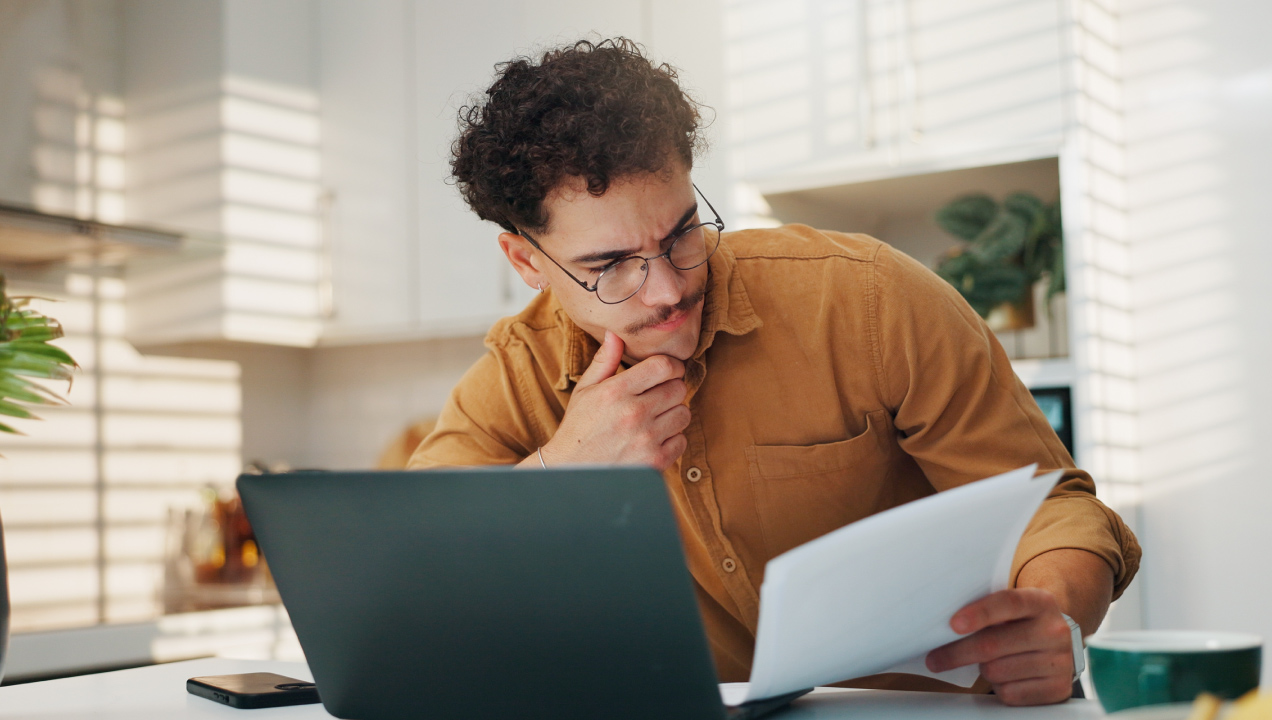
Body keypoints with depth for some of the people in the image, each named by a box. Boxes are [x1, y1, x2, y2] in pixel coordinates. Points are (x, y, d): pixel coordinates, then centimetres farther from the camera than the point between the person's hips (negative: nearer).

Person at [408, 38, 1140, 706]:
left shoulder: (867, 299, -12)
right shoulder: (516, 380, -5)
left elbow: (1050, 505, -9)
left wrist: (1052, 619, -31)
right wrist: (560, 469, -24)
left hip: (927, 705, 0)